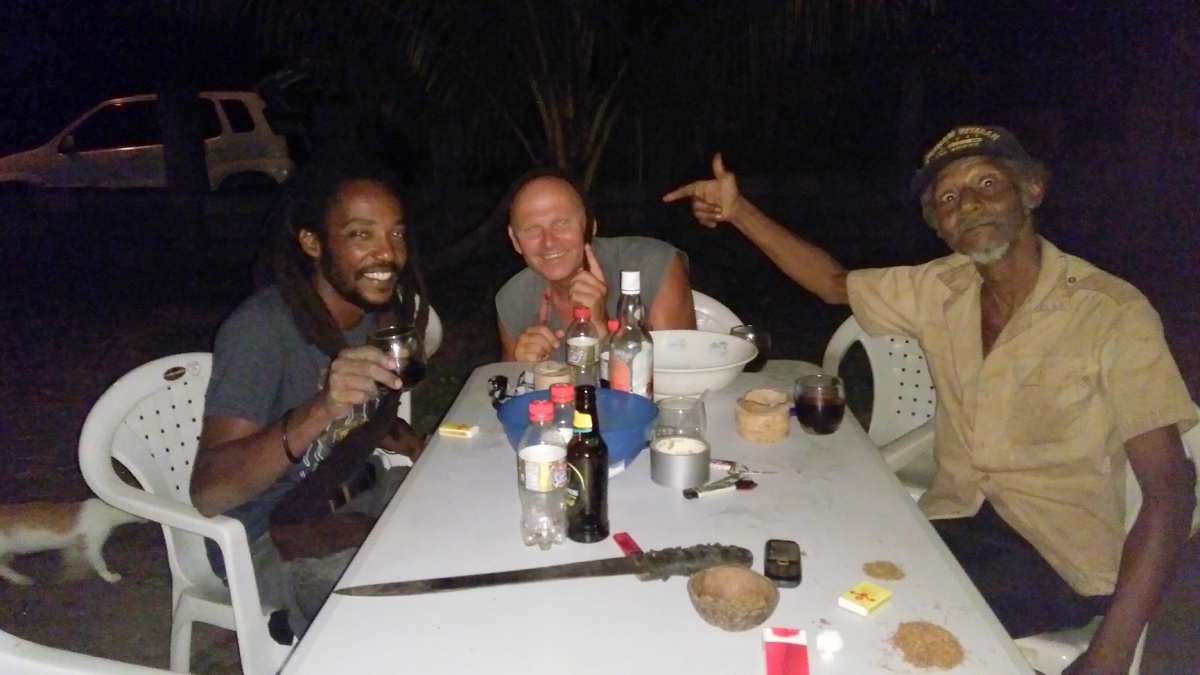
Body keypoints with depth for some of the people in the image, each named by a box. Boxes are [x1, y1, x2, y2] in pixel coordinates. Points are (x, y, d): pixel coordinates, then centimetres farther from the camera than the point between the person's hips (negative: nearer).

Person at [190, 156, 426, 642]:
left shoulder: (378, 310, -2)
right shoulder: (260, 328, -23)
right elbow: (207, 493, -31)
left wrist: (412, 447, -4)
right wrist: (318, 412, -45)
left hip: (354, 497, 7)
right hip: (267, 535, -7)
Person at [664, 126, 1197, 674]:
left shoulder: (1113, 313, -12)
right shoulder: (940, 289, 3)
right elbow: (836, 283, 17)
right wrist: (738, 211, 6)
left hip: (1058, 552, -4)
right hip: (953, 524, 4)